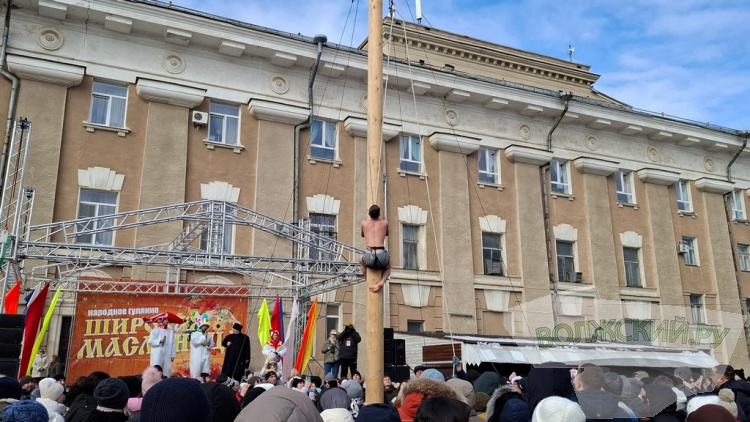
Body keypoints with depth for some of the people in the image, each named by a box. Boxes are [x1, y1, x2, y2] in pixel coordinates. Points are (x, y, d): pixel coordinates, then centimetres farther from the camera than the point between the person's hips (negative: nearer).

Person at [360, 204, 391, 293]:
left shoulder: (364, 222, 15)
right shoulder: (385, 222, 15)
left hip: (370, 256, 1)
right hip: (382, 256, -1)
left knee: (361, 262, 39)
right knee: (387, 268, 36)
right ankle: (381, 283, 5)